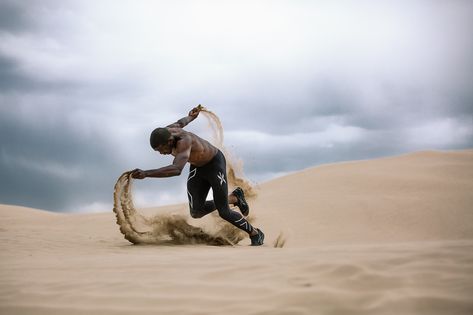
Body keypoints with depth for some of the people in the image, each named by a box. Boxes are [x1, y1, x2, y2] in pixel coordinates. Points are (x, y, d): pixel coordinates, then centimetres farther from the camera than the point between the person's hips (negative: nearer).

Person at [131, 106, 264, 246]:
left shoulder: (184, 141, -43)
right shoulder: (164, 133, -19)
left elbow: (176, 170, -60)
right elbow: (180, 123, 7)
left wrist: (146, 174, -68)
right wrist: (190, 117, 29)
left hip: (215, 164, -7)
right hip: (197, 168, 7)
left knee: (223, 213, -4)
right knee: (196, 213, -3)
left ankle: (255, 234, 25)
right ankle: (234, 198, 22)